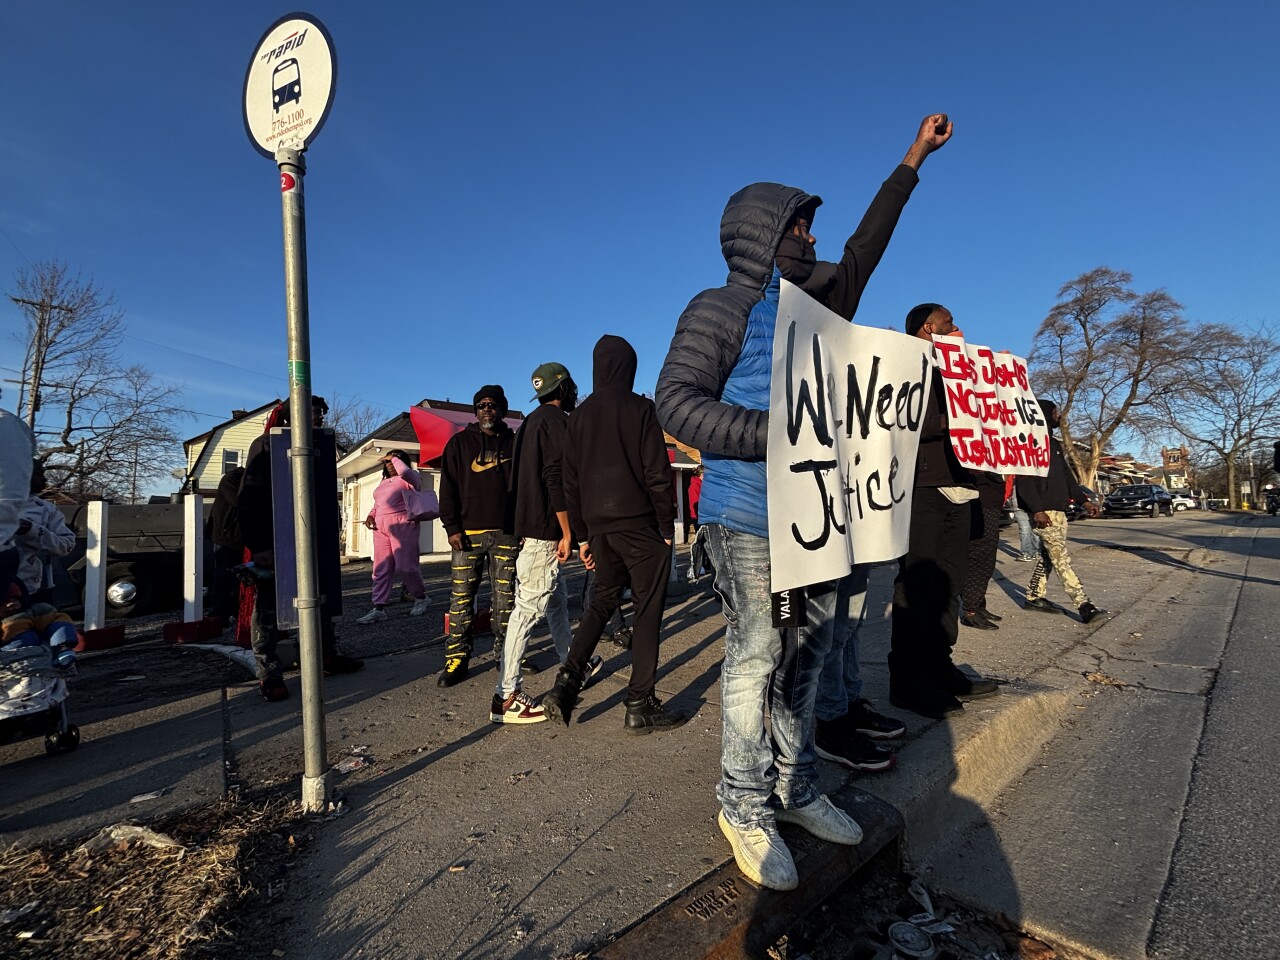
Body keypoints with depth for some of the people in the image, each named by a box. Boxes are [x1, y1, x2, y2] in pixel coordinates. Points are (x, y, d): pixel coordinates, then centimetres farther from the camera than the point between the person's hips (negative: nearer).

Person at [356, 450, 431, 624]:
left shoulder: (410, 478, 3)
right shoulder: (383, 481, 25)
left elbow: (404, 471, -21)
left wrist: (394, 458, -5)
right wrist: (370, 515, 10)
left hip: (402, 526, -7)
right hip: (381, 528, 7)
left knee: (405, 566, -8)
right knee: (381, 569, 1)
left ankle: (421, 598, 12)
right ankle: (379, 609, 0)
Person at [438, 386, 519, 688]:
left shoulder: (515, 444, 11)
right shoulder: (460, 443, 9)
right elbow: (448, 488, 5)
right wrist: (452, 526, -5)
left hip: (506, 532, 1)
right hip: (468, 532, -1)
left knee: (506, 597, 5)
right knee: (461, 598, -2)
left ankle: (504, 652, 16)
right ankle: (457, 659, 5)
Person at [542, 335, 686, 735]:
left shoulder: (580, 416, 11)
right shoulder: (639, 408, -4)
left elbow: (571, 482, 11)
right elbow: (657, 473, -9)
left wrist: (583, 535, 16)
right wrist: (667, 528, -2)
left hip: (599, 527, 5)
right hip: (639, 524, -5)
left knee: (601, 601, 19)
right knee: (647, 610, 2)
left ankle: (567, 682, 7)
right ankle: (640, 706, 6)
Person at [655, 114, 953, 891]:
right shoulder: (722, 308, -3)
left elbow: (864, 250, 32)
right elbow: (677, 401, -14)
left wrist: (915, 157, 36)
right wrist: (776, 435, -24)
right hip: (749, 517, -7)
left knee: (808, 659, 12)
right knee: (756, 659, -3)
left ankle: (797, 789, 27)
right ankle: (746, 807, 14)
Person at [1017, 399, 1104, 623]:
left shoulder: (1054, 443, 19)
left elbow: (1067, 476, 23)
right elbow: (1024, 479, -18)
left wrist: (1084, 500, 17)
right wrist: (1037, 509, -23)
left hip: (1058, 510, 10)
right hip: (1043, 511, -10)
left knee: (1048, 556, 12)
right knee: (1061, 559, -10)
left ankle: (1034, 597, 20)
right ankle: (1084, 605, -13)